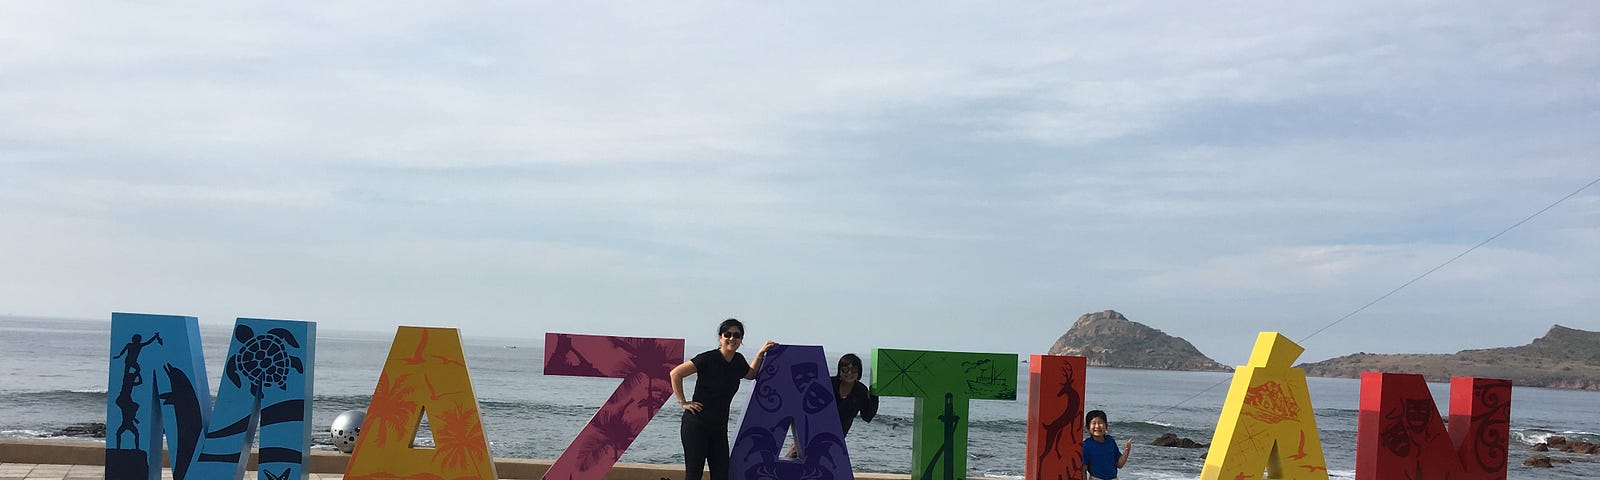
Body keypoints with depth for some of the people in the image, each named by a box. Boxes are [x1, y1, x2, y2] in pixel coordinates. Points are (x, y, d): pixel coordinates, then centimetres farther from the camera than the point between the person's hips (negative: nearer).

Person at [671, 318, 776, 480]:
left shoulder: (738, 360, 7)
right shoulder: (708, 359, -14)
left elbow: (751, 374, 30)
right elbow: (676, 373, -12)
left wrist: (760, 354, 18)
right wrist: (683, 402, -11)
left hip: (719, 427, 7)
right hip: (696, 424, -7)